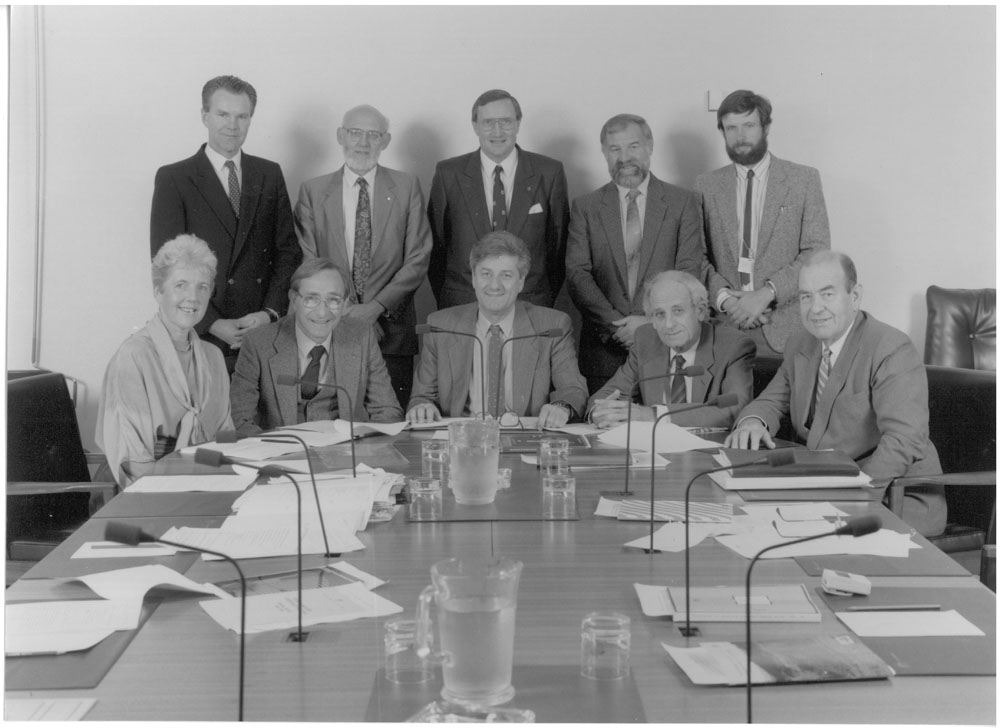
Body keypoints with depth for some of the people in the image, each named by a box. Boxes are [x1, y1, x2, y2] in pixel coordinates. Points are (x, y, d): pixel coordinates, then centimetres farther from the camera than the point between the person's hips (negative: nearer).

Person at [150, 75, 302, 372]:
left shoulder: (270, 175, 12)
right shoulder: (173, 178, 1)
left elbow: (288, 250, 10)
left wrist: (271, 311, -5)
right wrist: (212, 323, -13)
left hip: (263, 334, 2)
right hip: (201, 338, -2)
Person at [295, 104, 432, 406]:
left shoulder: (407, 188, 7)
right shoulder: (313, 191, 8)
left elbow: (418, 259, 2)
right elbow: (307, 262, 2)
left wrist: (377, 307, -10)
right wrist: (344, 313, -11)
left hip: (391, 330, 0)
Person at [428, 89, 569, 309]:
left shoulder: (549, 173, 1)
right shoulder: (448, 174, 2)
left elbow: (558, 243, 6)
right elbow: (435, 243, 7)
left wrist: (546, 302, 5)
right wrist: (446, 302, 3)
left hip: (530, 308, 0)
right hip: (461, 308, 0)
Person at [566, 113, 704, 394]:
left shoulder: (683, 202, 7)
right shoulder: (585, 207, 9)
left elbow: (689, 273, 0)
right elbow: (577, 274, 1)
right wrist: (614, 323, -12)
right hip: (605, 347, 1)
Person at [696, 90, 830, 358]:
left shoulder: (803, 180, 4)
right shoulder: (706, 186, 10)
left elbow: (817, 252, -3)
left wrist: (766, 293, -13)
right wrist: (723, 297, -12)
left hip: (785, 327, -1)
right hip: (725, 326, 1)